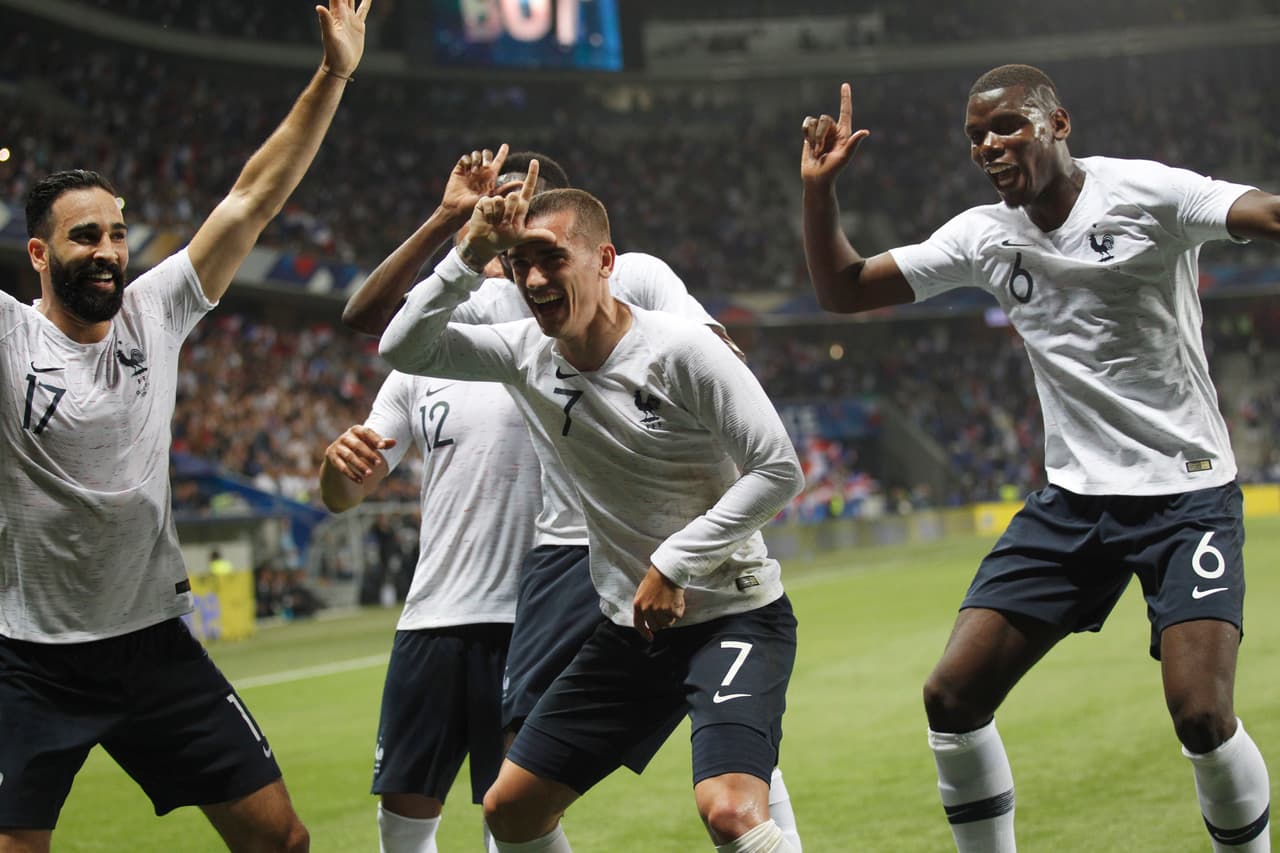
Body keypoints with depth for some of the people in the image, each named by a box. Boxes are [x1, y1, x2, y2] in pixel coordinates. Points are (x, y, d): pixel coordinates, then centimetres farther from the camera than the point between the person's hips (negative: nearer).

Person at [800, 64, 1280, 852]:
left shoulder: (1146, 194, -10)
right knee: (952, 697, -3)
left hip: (1187, 493, -5)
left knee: (1203, 717, -20)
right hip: (1073, 499, 5)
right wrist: (820, 190, -4)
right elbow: (842, 291, 11)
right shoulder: (984, 237, 5)